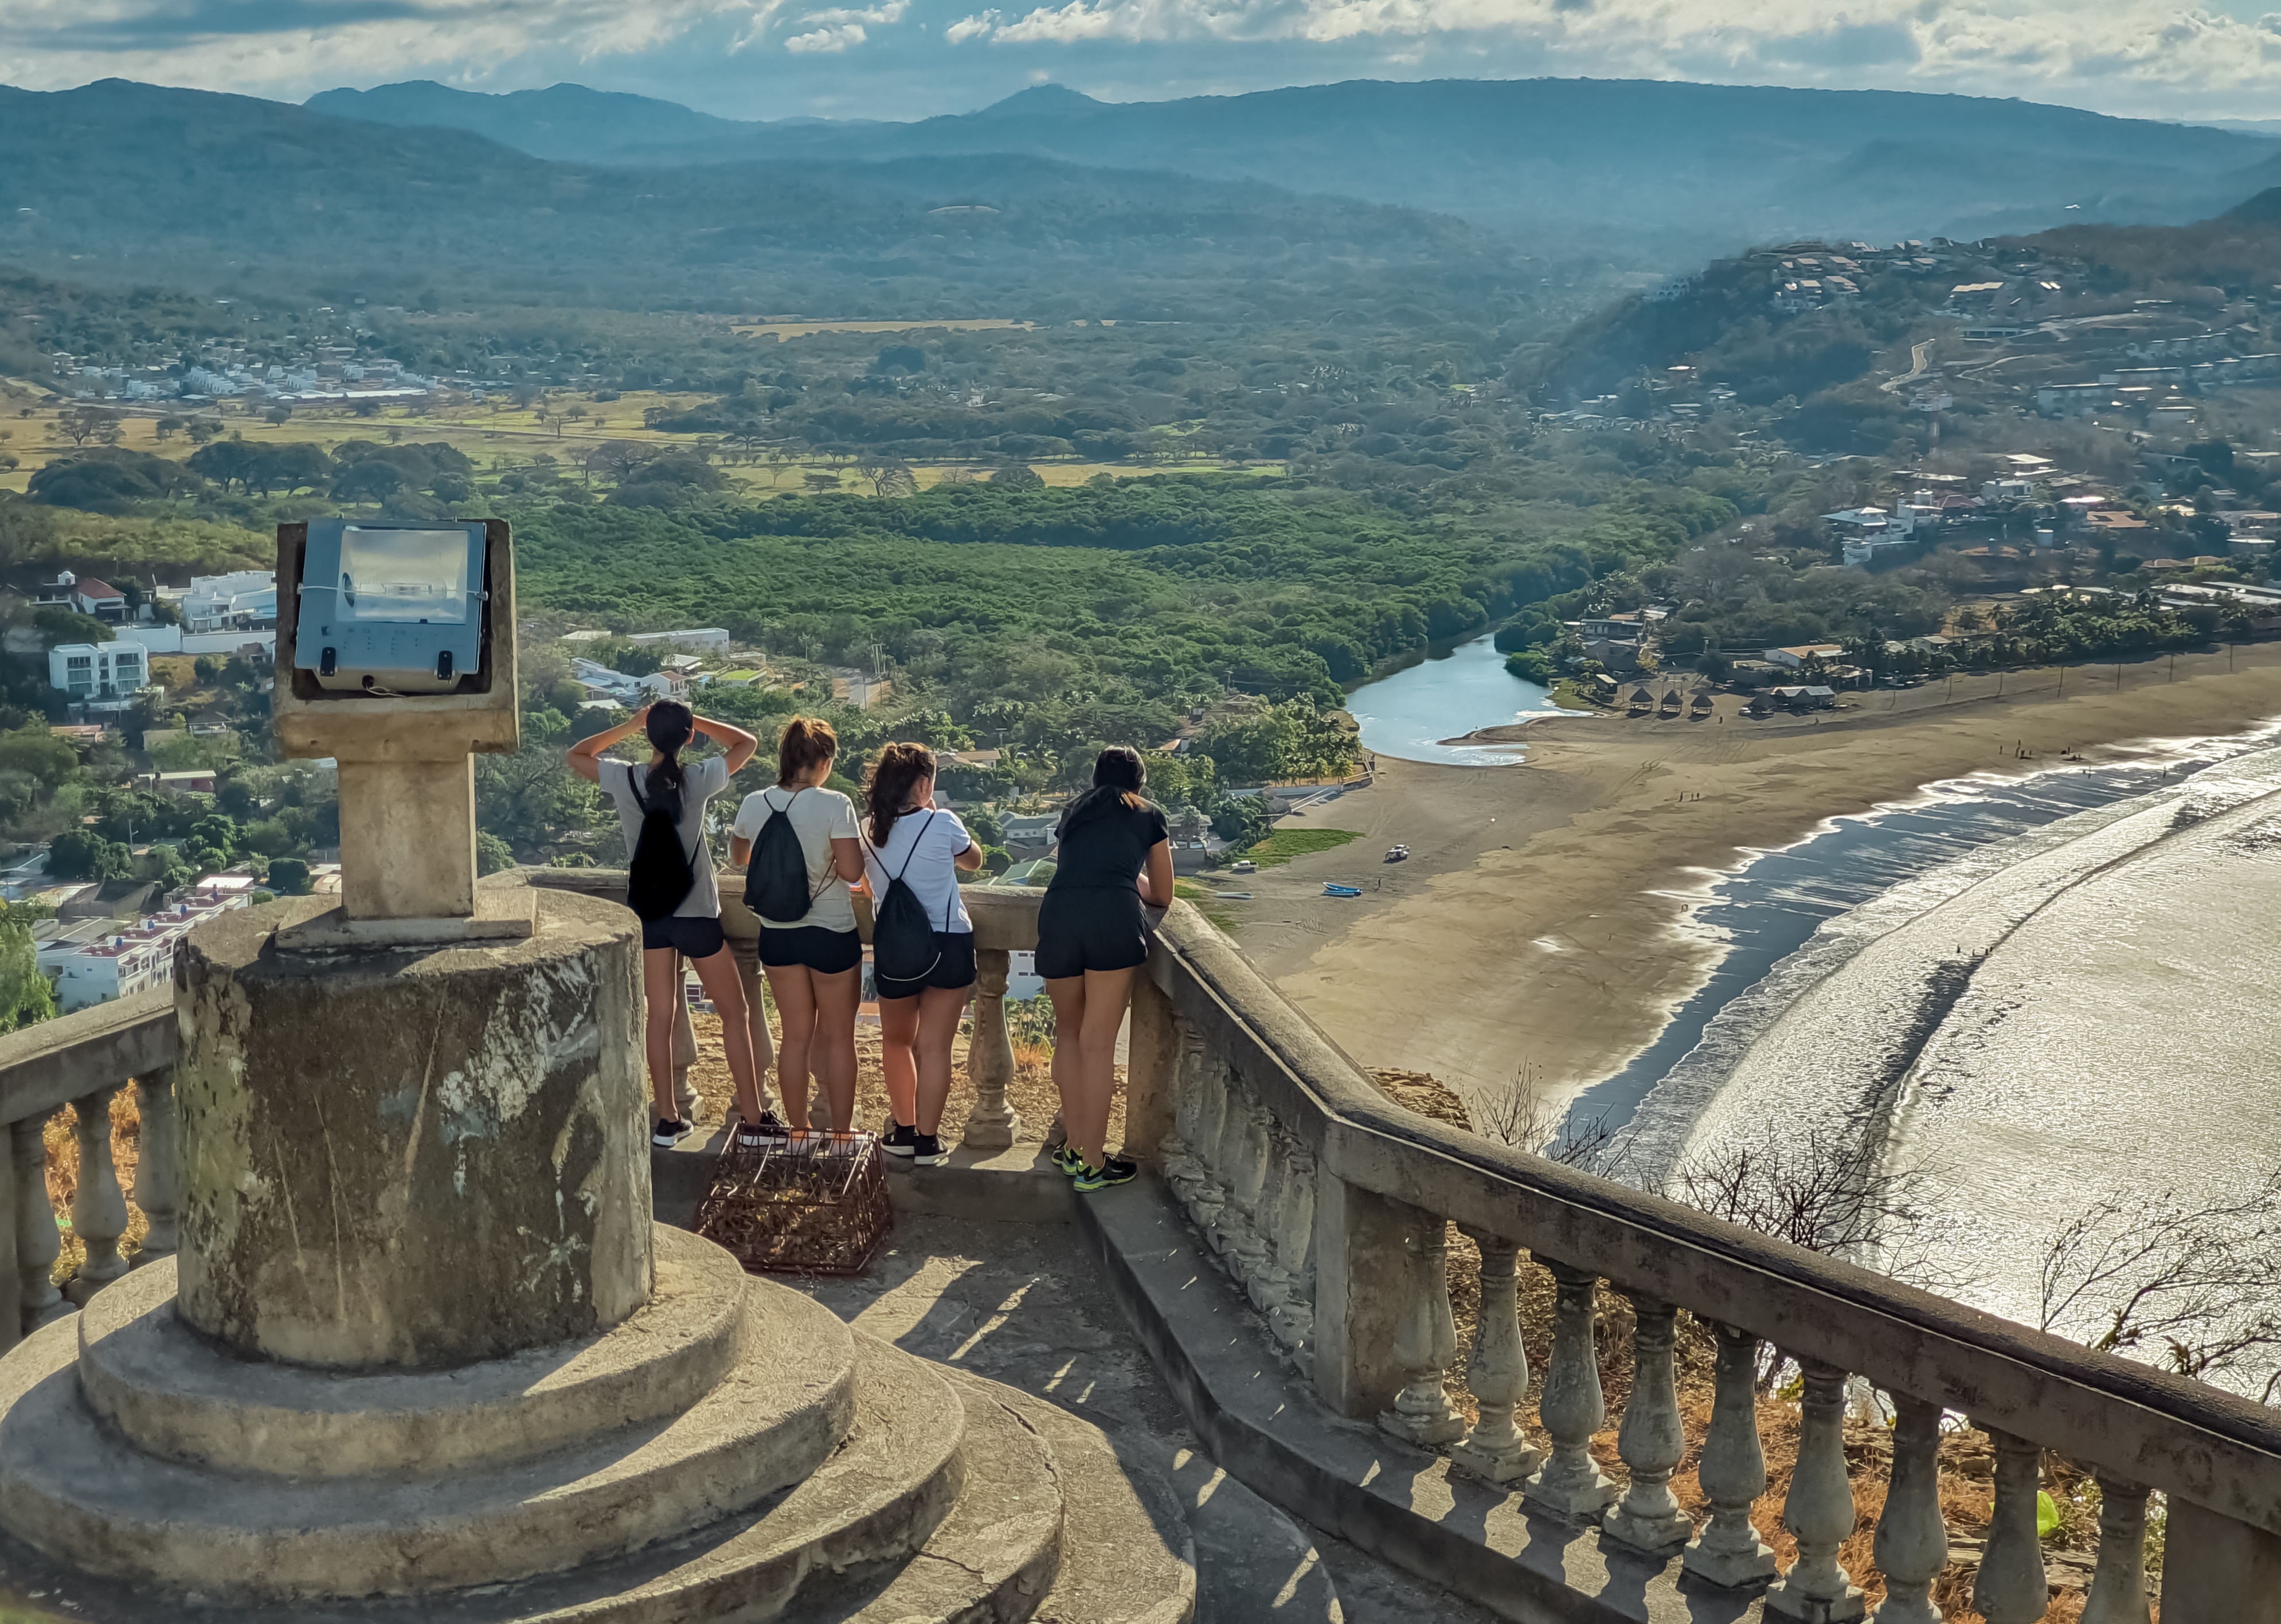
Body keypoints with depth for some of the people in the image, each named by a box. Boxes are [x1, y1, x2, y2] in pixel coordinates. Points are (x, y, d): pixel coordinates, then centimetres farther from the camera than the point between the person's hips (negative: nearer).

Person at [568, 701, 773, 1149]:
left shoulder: (624, 780, -8)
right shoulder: (697, 780, -14)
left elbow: (576, 755, 11)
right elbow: (747, 742, 1)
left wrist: (627, 727, 7)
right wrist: (694, 721, 0)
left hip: (649, 914, 3)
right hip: (696, 912, -3)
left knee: (659, 1017, 11)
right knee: (734, 1013, 8)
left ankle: (668, 1120, 14)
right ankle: (752, 1119, 10)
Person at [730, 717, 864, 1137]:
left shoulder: (755, 805, -4)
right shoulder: (834, 805, -18)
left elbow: (740, 860, 14)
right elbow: (852, 871, -19)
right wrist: (853, 837, 0)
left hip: (778, 934, 4)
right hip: (831, 934, -4)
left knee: (796, 1035, 16)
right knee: (838, 1037, 12)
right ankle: (841, 1133, 20)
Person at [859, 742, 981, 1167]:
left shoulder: (869, 831, 1)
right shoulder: (943, 824, -10)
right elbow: (974, 861, 10)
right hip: (948, 945, -3)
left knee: (897, 1041, 21)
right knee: (934, 1047, 3)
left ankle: (904, 1130, 25)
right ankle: (927, 1142, 6)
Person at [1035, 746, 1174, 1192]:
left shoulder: (1074, 812, 29)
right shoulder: (1149, 816, 20)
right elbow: (1162, 897, 25)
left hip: (1058, 914, 3)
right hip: (1115, 920, -3)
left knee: (1069, 1033, 20)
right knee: (1098, 1042, 0)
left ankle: (1074, 1146, 21)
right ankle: (1092, 1164, 4)